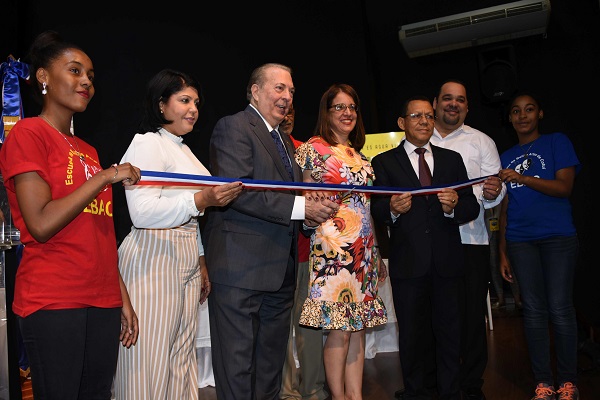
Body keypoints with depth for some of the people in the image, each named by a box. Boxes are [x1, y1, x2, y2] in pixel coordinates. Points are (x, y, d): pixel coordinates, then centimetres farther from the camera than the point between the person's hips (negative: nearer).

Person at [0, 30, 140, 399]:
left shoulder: (87, 151, 16)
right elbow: (42, 225, -15)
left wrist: (123, 299, 14)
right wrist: (105, 177, -11)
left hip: (103, 302, 7)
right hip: (53, 302, -6)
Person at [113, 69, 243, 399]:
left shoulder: (183, 150, 21)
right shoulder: (147, 143, -7)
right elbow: (142, 211, -19)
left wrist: (202, 263, 22)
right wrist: (202, 200, -27)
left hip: (187, 261, 9)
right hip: (154, 263, -8)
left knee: (181, 356, 11)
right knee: (152, 361, -2)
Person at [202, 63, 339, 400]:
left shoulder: (285, 141, 22)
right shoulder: (234, 127, -6)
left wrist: (312, 209, 3)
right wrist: (300, 207, -21)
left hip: (281, 269, 9)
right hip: (242, 266, -8)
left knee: (272, 363, 17)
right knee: (238, 364, 0)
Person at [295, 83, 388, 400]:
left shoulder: (359, 155, 17)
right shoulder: (314, 149, -1)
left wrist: (377, 255, 18)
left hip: (364, 251, 6)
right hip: (332, 249, -6)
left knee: (359, 327, 8)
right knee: (339, 330, -4)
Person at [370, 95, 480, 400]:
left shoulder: (452, 159, 14)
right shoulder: (383, 162, 8)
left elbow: (472, 207, 7)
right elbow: (377, 210, -1)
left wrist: (454, 206, -15)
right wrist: (392, 209, -23)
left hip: (447, 261, 2)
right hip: (407, 261, -1)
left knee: (449, 331, 8)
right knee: (411, 332, 8)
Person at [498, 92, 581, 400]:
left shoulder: (557, 142, 5)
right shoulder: (506, 157, 15)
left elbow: (564, 187, -8)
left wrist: (522, 178, -20)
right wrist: (503, 251, 11)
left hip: (558, 236, -3)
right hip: (520, 241, 3)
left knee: (559, 308, -5)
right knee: (533, 309, 3)